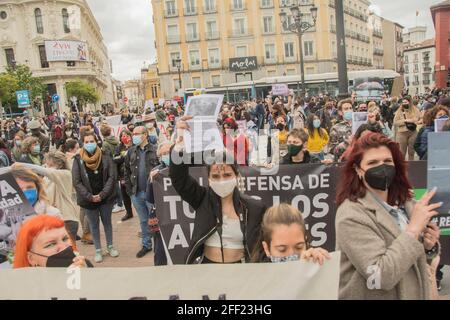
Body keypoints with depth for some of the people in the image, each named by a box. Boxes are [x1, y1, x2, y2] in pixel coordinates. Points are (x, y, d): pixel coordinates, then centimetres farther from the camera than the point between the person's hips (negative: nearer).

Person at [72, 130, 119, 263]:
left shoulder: (105, 157, -6)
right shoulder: (78, 160, -8)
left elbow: (112, 177, -8)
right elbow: (76, 182, -10)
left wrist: (102, 194, -15)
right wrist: (90, 197, -15)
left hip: (106, 197, 1)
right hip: (88, 199, -1)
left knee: (107, 222, 16)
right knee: (94, 225, 12)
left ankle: (110, 246, 32)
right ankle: (98, 250, 25)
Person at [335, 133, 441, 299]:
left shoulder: (405, 203, -4)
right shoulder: (351, 215, -24)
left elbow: (412, 254, 9)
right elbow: (381, 277, -30)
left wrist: (428, 246, -12)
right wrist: (414, 228, -27)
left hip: (414, 293, 6)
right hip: (371, 295, -6)